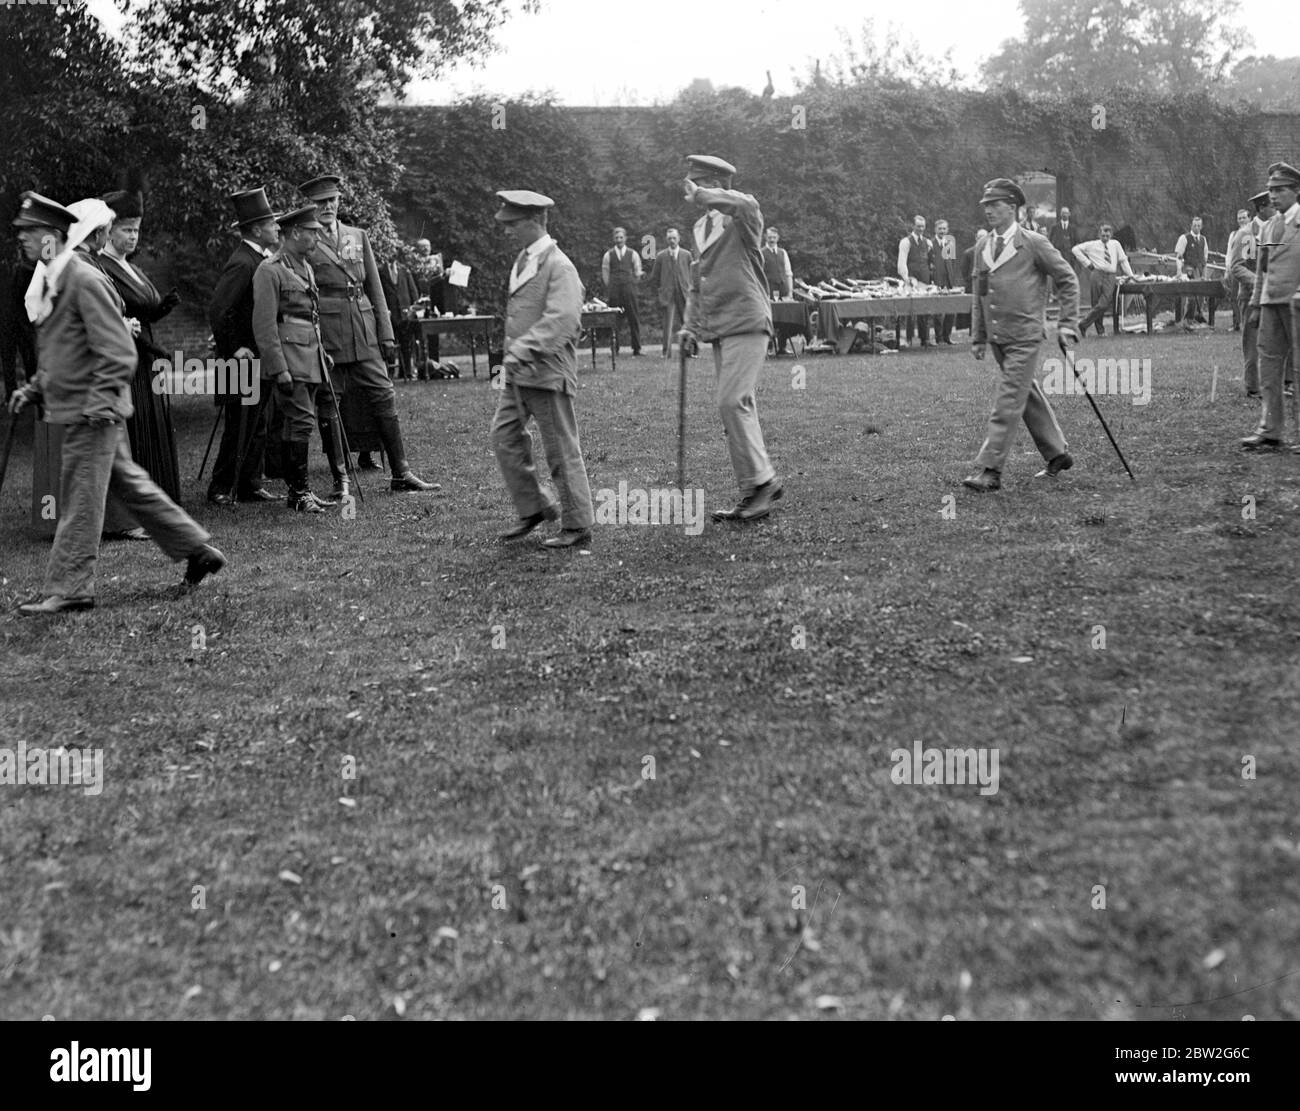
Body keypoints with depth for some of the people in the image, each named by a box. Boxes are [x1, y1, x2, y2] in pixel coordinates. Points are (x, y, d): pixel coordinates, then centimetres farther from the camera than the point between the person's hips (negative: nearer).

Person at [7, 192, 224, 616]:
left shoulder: (85, 282, -16)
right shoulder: (49, 283, 13)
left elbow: (119, 354, -19)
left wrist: (98, 404, -23)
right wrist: (33, 389, 13)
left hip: (91, 413, -10)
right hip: (76, 410, 10)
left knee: (80, 500, -3)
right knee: (130, 485, 15)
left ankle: (68, 590, 5)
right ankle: (198, 550, 23)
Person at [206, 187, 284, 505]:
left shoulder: (261, 259, 13)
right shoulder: (242, 263, -18)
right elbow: (217, 309, -24)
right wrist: (233, 348, -19)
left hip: (262, 359, 10)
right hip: (245, 360, -10)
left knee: (258, 427, 13)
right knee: (240, 428, -4)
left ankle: (251, 485, 20)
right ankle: (221, 488, 5)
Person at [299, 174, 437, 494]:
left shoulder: (358, 237, 14)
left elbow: (375, 288, 15)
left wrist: (386, 334, 9)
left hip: (363, 332, 4)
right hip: (324, 333, -4)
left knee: (384, 396, 1)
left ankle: (401, 474, 7)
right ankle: (340, 479, 10)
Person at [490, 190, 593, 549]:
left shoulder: (558, 266, -13)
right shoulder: (523, 260, 15)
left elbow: (563, 317, -25)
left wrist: (525, 346, -33)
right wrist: (513, 352, 19)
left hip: (547, 370, -9)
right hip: (518, 371, 9)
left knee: (562, 449, -2)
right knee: (504, 436, 6)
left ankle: (577, 527, 8)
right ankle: (533, 509, 18)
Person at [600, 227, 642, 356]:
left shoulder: (633, 254, 8)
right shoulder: (608, 255, 7)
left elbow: (637, 274, 13)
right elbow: (605, 274, 11)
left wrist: (631, 285, 10)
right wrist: (610, 289, 7)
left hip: (629, 290, 0)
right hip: (613, 292, 0)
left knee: (633, 319, -2)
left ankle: (636, 349, 2)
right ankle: (614, 349, 3)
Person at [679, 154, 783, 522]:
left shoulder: (741, 218, -7)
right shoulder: (701, 227, 18)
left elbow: (745, 204, -34)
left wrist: (701, 196, -28)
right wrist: (691, 325, 16)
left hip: (746, 322, -8)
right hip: (718, 329, 8)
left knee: (732, 402, -17)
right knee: (739, 407, 8)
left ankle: (761, 481, -8)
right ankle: (755, 492, 14)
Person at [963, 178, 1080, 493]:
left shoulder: (1034, 243, -8)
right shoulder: (983, 248, 10)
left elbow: (1068, 280, -2)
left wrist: (1067, 324, -6)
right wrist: (978, 337, 15)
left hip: (1025, 337, -7)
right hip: (997, 338, 7)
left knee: (1007, 404, -10)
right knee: (1030, 398, 16)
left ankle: (990, 470, -10)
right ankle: (1057, 455, 30)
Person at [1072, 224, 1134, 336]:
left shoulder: (1115, 244, 16)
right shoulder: (1092, 245, 8)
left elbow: (1123, 260, 18)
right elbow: (1076, 249, 8)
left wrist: (1130, 275, 13)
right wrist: (1087, 263, 1)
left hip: (1110, 277, 1)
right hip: (1096, 275, -1)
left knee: (1104, 304, -15)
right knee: (1096, 303, -2)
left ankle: (1084, 324, -7)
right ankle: (1100, 330, 9)